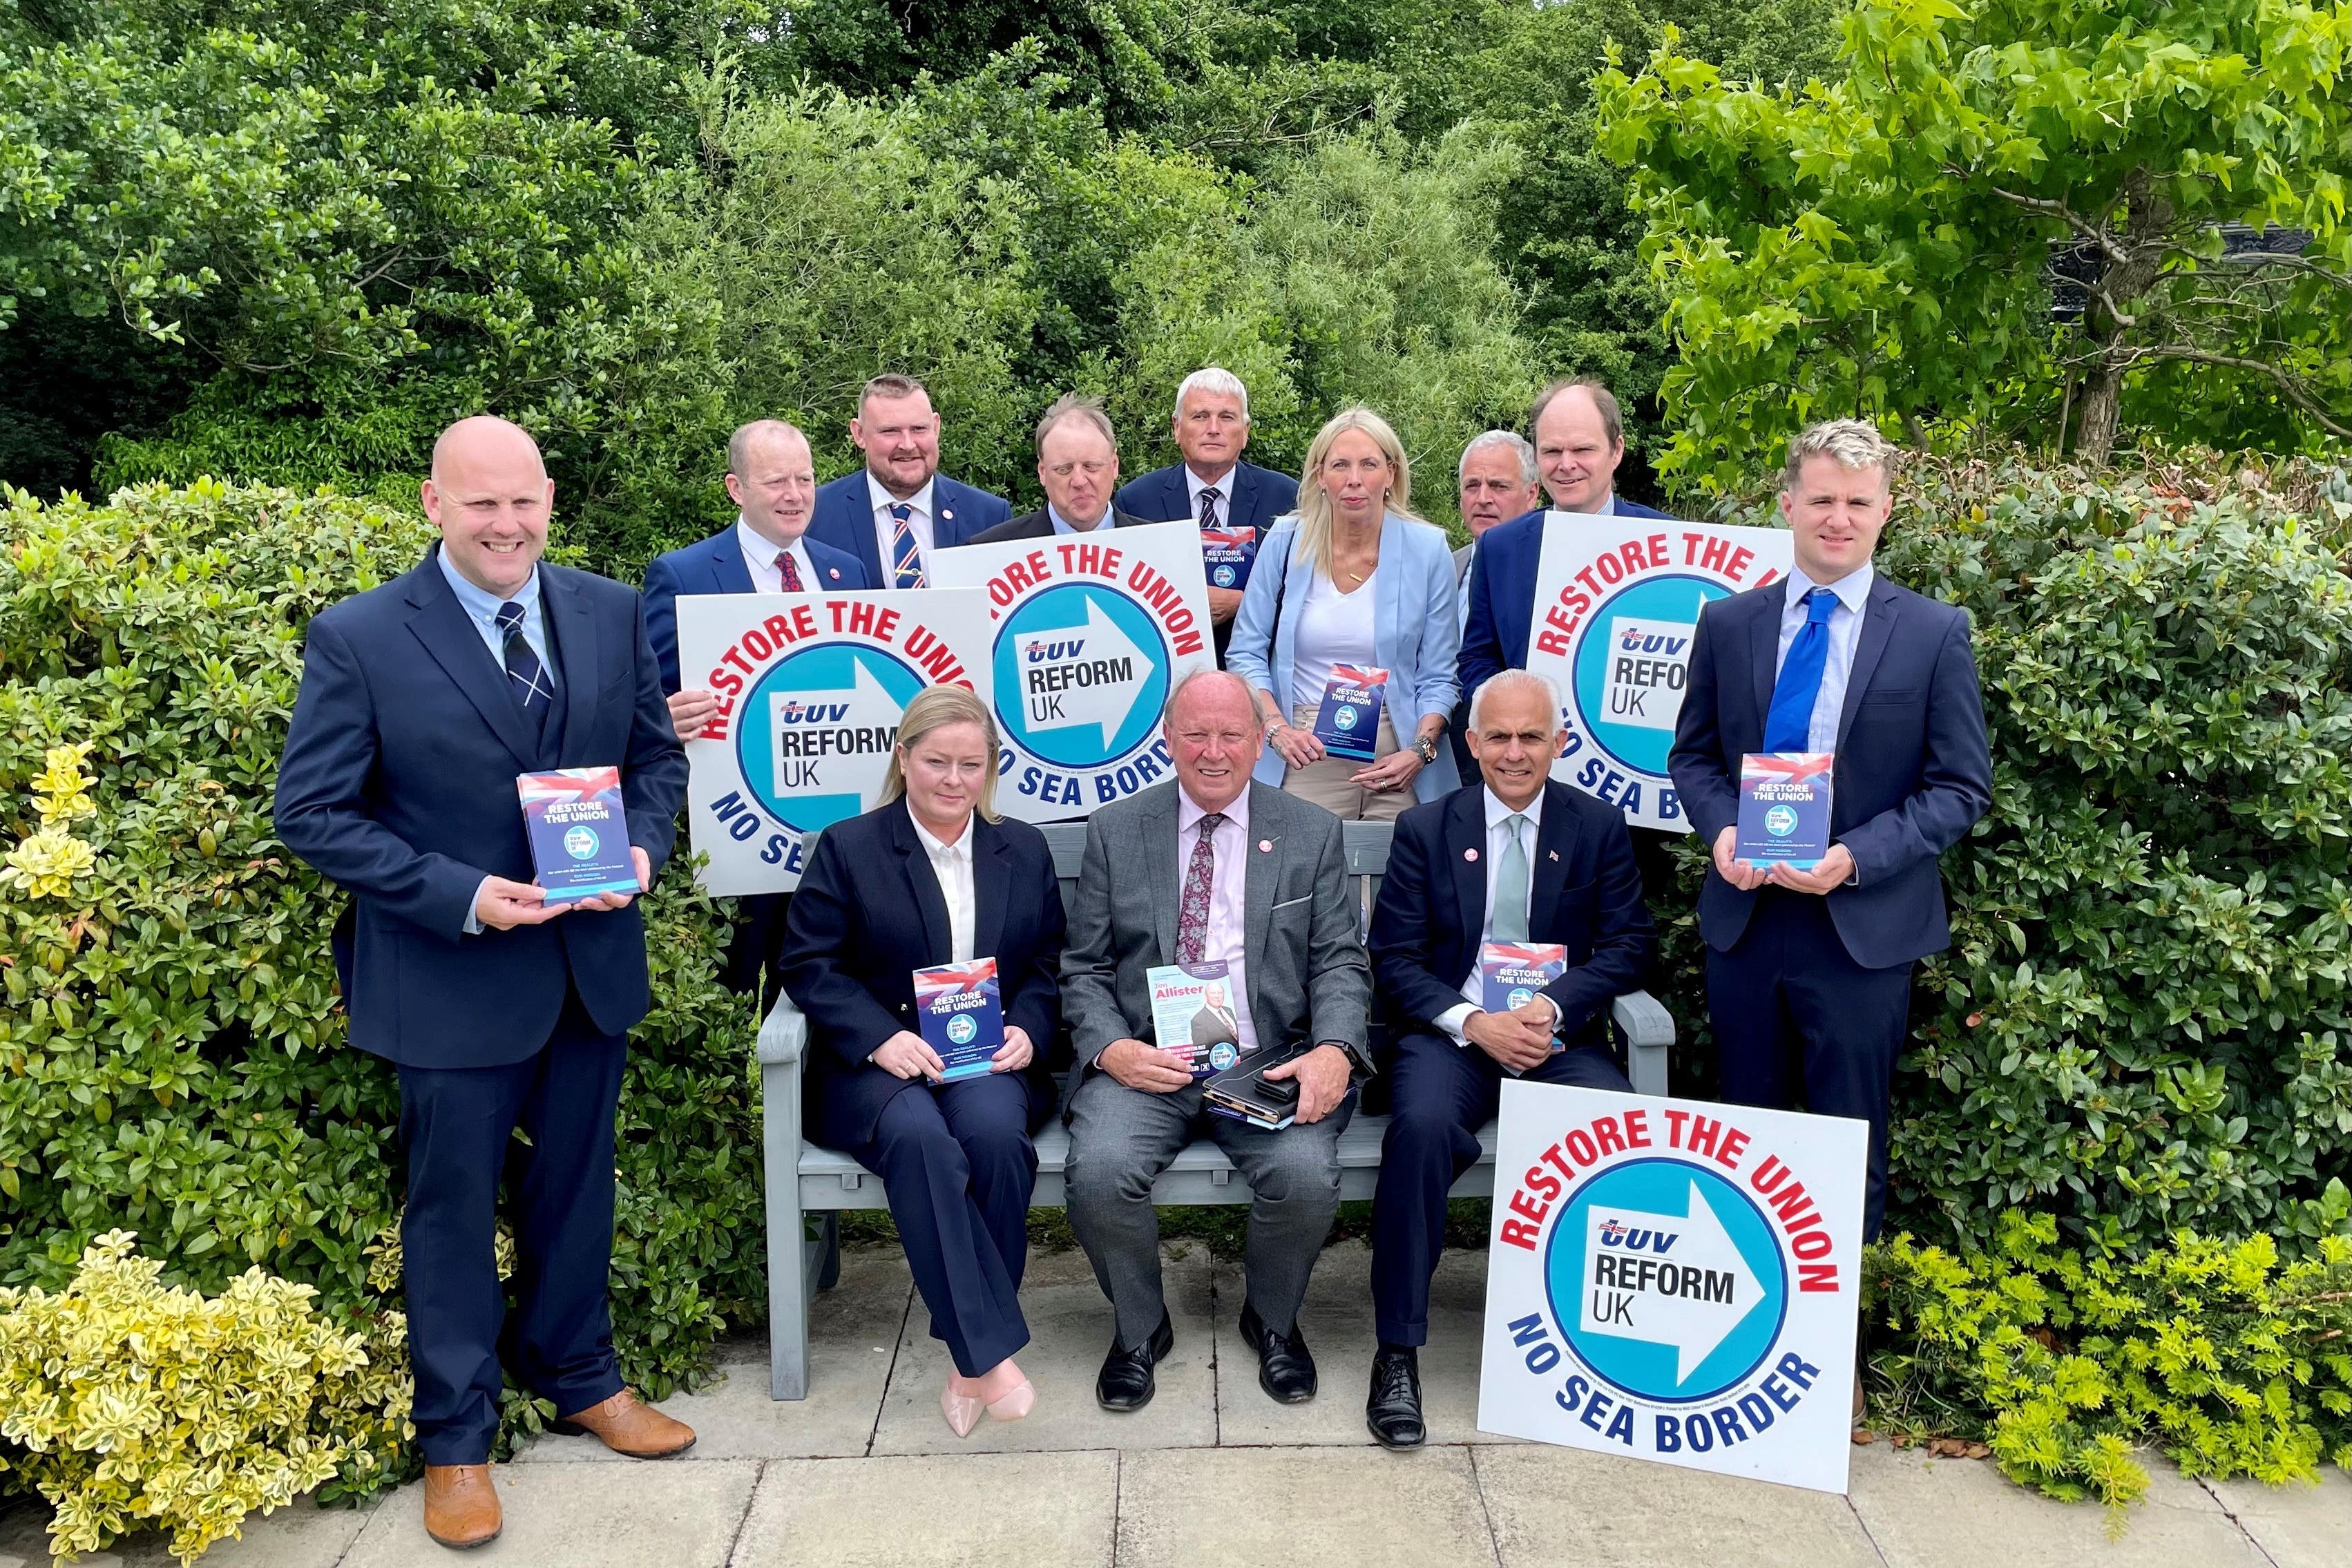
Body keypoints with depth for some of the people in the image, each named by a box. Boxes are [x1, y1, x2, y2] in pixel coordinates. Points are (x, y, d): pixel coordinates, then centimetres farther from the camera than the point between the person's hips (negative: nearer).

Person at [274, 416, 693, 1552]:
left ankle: (578, 1377, 42)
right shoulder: (359, 638, -12)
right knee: (453, 1205, 11)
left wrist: (642, 848, -11)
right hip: (450, 977, -3)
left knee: (575, 1184, 20)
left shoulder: (611, 614, 0)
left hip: (593, 957, 4)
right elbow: (312, 812, -11)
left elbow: (657, 754, 9)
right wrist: (458, 896, -20)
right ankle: (456, 1438, 31)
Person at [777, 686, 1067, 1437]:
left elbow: (1051, 966, 15)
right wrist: (882, 1038, -16)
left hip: (990, 1064, 2)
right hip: (877, 1066, -1)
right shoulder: (847, 848, 6)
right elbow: (810, 965, -1)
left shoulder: (1025, 851, 16)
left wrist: (1027, 1030, -7)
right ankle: (991, 1351, -32)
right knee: (919, 1139, -36)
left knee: (994, 1131, -33)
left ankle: (970, 1361, -20)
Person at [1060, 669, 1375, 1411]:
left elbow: (1340, 961, 6)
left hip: (1268, 1064, 0)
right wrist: (1111, 1049, -12)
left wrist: (1335, 1051, -14)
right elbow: (1083, 967, 8)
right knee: (1099, 1172, -27)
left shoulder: (1312, 831, 9)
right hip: (1145, 1062, 0)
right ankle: (1139, 1327, 5)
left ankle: (1272, 1319, 7)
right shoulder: (1114, 831, 9)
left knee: (1307, 1176, -28)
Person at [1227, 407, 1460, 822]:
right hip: (1306, 752, 0)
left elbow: (1438, 677, 3)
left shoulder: (1427, 550, 1)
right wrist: (1276, 728, -10)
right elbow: (1247, 653, 5)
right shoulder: (1285, 543, 1)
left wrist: (1420, 751, -12)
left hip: (1396, 753, 0)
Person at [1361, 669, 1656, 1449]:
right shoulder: (1424, 829, 7)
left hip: (1560, 1036, 1)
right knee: (1423, 1123, -33)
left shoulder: (1600, 827, 9)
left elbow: (1630, 945, 2)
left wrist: (1552, 1006, -16)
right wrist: (1473, 1023, -15)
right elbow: (1394, 958, 1)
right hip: (1448, 1029, -1)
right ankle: (1397, 1353, -24)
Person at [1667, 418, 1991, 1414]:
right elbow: (1693, 756, 10)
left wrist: (1856, 856, -18)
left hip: (1862, 926, -2)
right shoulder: (1729, 625, 4)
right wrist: (1721, 830, -10)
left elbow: (1962, 789, -4)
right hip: (1744, 916, 3)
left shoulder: (1933, 634, -3)